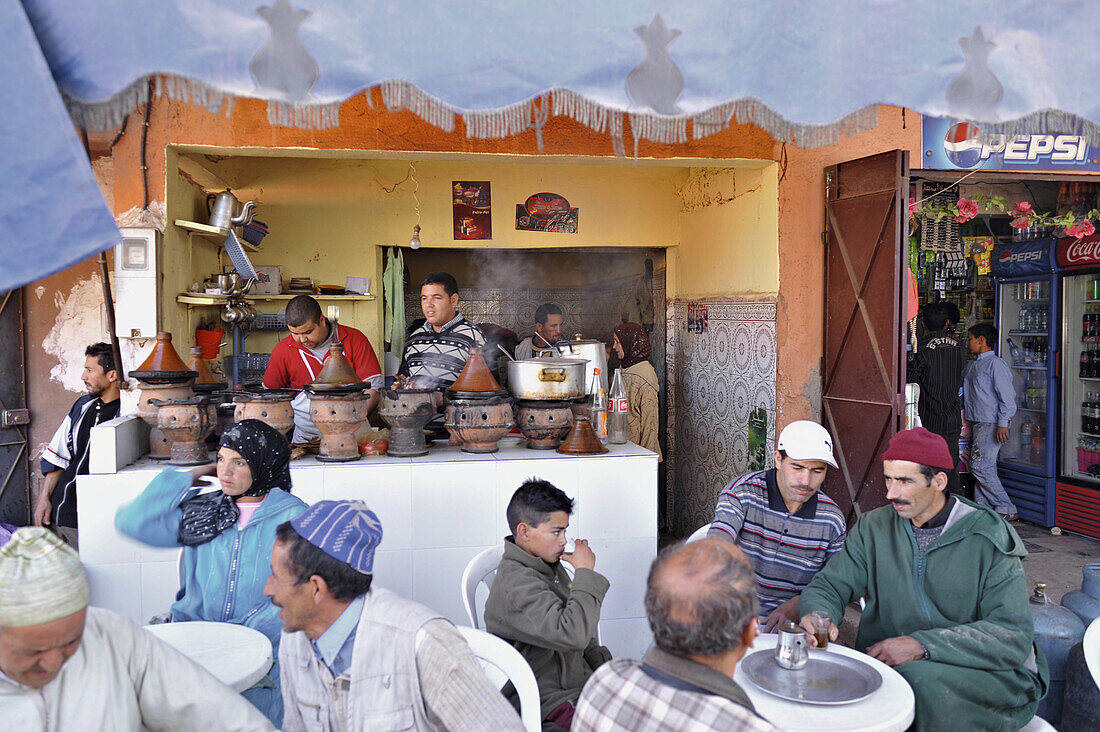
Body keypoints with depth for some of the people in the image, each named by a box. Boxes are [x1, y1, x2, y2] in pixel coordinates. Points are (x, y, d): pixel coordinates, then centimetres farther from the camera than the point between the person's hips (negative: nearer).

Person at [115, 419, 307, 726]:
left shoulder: (294, 517, 0)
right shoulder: (202, 511, 13)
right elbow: (133, 522, 5)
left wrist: (246, 632, -17)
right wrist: (186, 478, 7)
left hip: (261, 640, -3)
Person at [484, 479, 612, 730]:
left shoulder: (549, 566, 8)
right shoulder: (516, 586, -23)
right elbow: (573, 634, -33)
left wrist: (603, 663, 8)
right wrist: (585, 573, -23)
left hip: (580, 680, 9)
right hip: (552, 702, -9)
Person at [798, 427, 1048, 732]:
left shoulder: (990, 538, -6)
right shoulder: (873, 527, 6)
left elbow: (1014, 636, -13)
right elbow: (828, 586, 6)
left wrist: (923, 645, -23)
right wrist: (818, 617, -20)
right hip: (886, 662, 3)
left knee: (919, 676, -35)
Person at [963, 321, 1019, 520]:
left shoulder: (996, 364, -10)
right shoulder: (971, 366, 17)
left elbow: (1007, 396, -15)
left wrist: (1003, 424, -20)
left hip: (991, 425, -9)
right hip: (977, 423, 9)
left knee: (981, 466, -12)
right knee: (980, 467, 8)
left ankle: (1006, 509, -3)